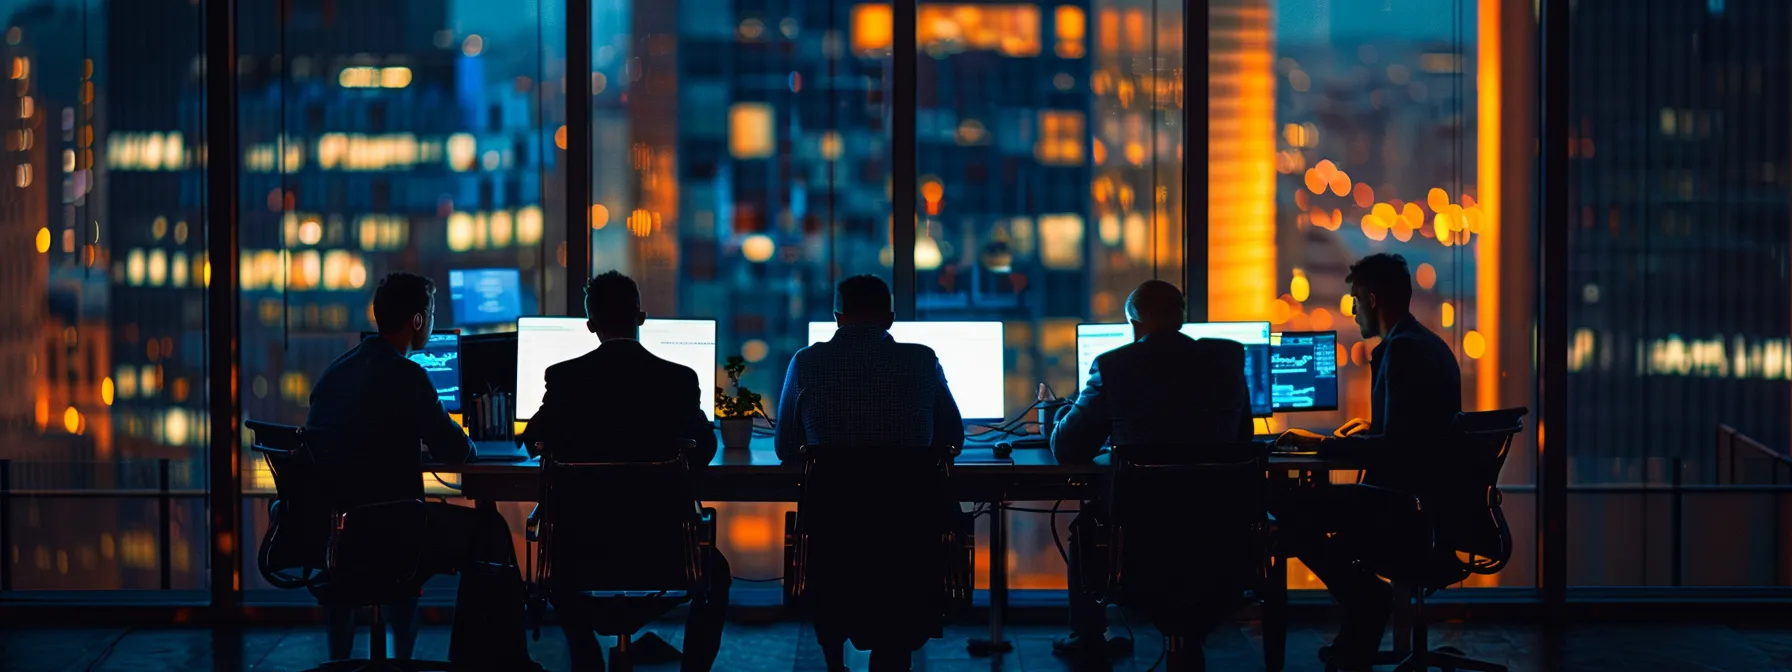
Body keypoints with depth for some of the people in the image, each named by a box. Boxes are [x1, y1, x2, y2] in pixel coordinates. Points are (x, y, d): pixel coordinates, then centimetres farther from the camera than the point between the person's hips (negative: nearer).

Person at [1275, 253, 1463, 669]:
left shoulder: (1402, 351, -18)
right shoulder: (1432, 346, 14)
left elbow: (1394, 448, -23)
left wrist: (1321, 444, -17)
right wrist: (1373, 427, 29)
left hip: (1404, 508, -11)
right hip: (1432, 500, 11)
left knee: (1291, 514, -11)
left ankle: (1366, 597, 0)